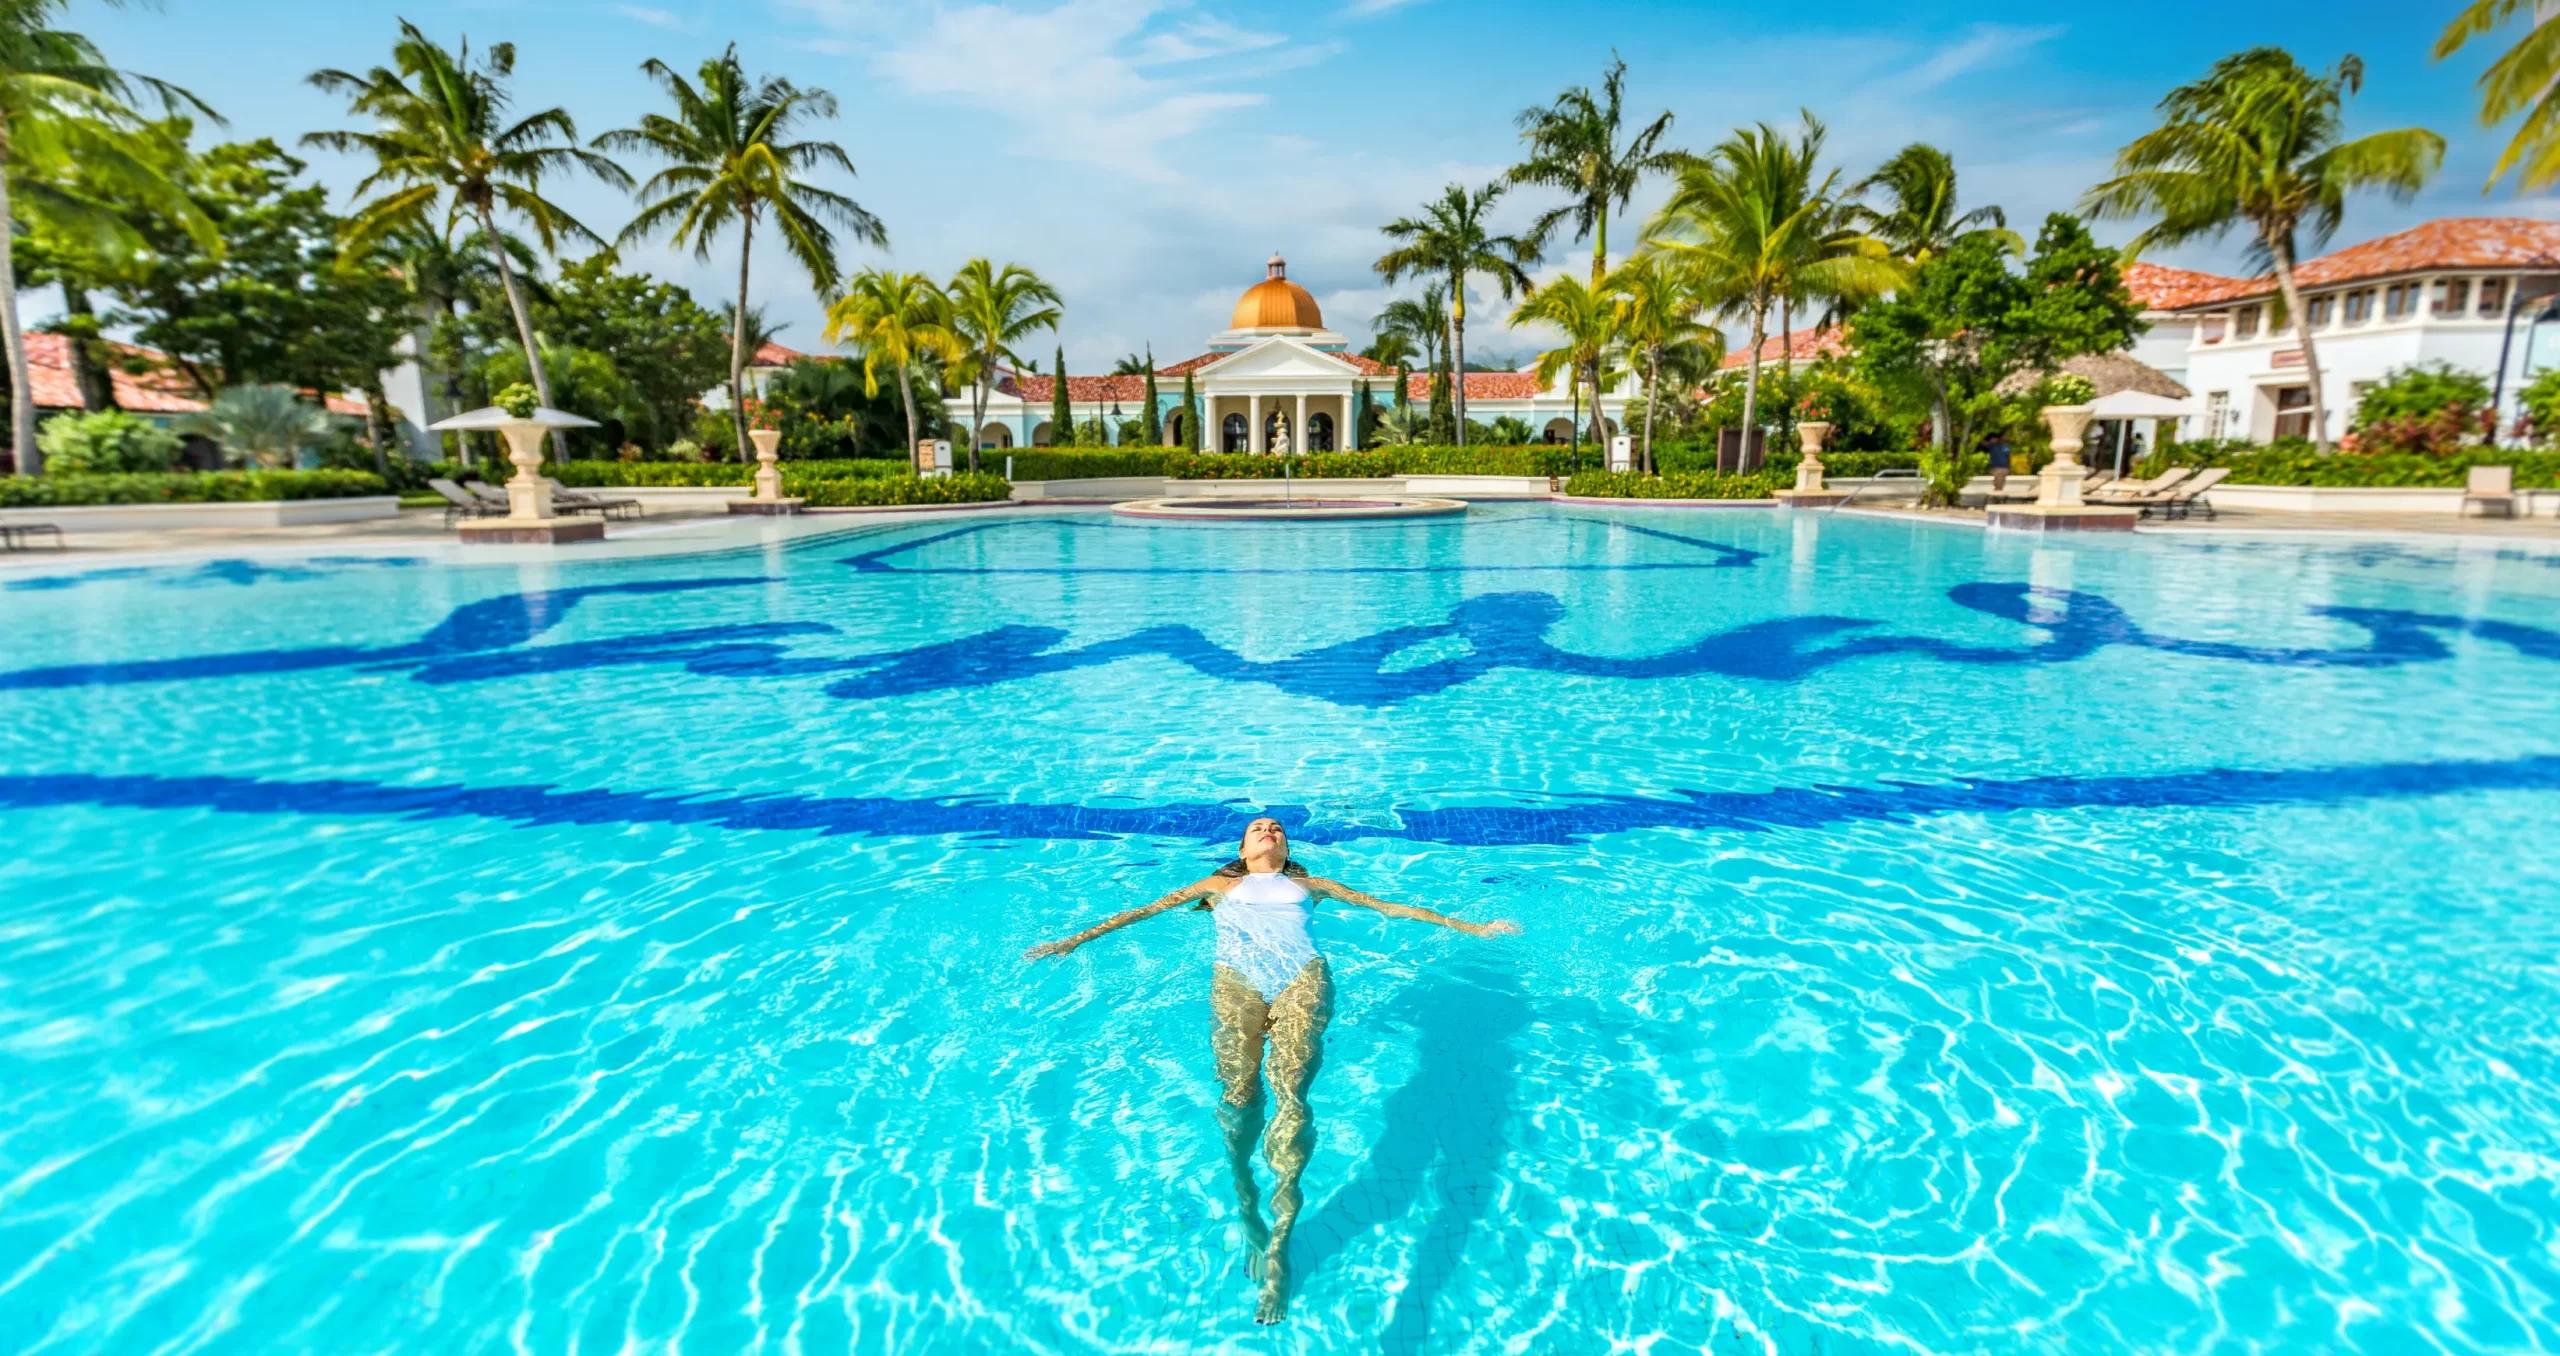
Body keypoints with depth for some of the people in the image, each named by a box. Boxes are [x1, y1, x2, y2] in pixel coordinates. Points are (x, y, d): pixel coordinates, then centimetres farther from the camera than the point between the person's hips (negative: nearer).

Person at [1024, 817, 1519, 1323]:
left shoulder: (1309, 884, 32)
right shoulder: (1220, 884, 32)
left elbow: (1391, 906, 28)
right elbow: (1147, 910, 24)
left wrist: (1470, 927, 25)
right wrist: (1074, 940, 16)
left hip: (1302, 976, -1)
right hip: (1236, 977, 1)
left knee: (1290, 1093, -24)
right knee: (1239, 1092, -23)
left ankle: (1279, 1244, -25)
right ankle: (1247, 1209, -7)